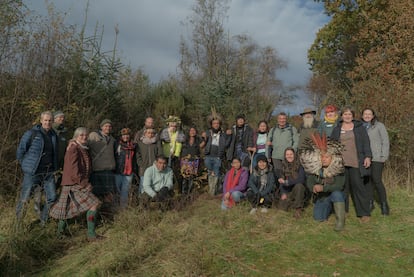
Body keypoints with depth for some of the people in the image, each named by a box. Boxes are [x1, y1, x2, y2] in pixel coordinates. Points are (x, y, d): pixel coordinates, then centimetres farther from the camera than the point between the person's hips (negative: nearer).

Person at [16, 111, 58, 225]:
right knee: (24, 199, 4)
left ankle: (43, 222, 21)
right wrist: (26, 166, 2)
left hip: (49, 173, 5)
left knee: (52, 198, 4)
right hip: (33, 173, -5)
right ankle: (17, 220, 25)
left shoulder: (54, 135, 7)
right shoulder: (31, 134, -9)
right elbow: (20, 151, -2)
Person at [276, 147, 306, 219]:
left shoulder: (299, 166, -8)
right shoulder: (283, 166, 3)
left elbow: (301, 180, -21)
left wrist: (286, 181, -26)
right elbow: (280, 180, 4)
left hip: (298, 190, -2)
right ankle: (292, 202, 10)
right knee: (282, 206, -21)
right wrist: (283, 193, -9)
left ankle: (298, 208, -20)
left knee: (299, 185, -36)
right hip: (287, 191, 2)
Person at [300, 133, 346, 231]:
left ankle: (340, 220, -23)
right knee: (318, 217, -8)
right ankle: (329, 207, 26)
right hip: (321, 197, 3)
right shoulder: (314, 167, -10)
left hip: (337, 195, -3)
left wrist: (323, 188, -40)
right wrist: (313, 187, -32)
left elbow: (339, 186, -29)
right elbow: (309, 181, -9)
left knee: (336, 193, -36)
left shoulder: (338, 168, -21)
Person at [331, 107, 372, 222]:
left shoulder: (359, 127, 10)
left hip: (355, 163, -2)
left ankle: (364, 213, 3)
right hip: (340, 163, 2)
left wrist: (368, 156, -6)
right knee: (343, 187, 3)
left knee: (358, 185, -5)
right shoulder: (336, 129, 14)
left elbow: (366, 143, 5)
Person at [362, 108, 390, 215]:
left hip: (376, 158, -4)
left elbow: (385, 142, 0)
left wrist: (384, 156, -7)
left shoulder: (379, 126, 3)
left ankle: (384, 205, 3)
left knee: (377, 181, -9)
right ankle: (370, 203, 16)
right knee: (368, 181, 6)